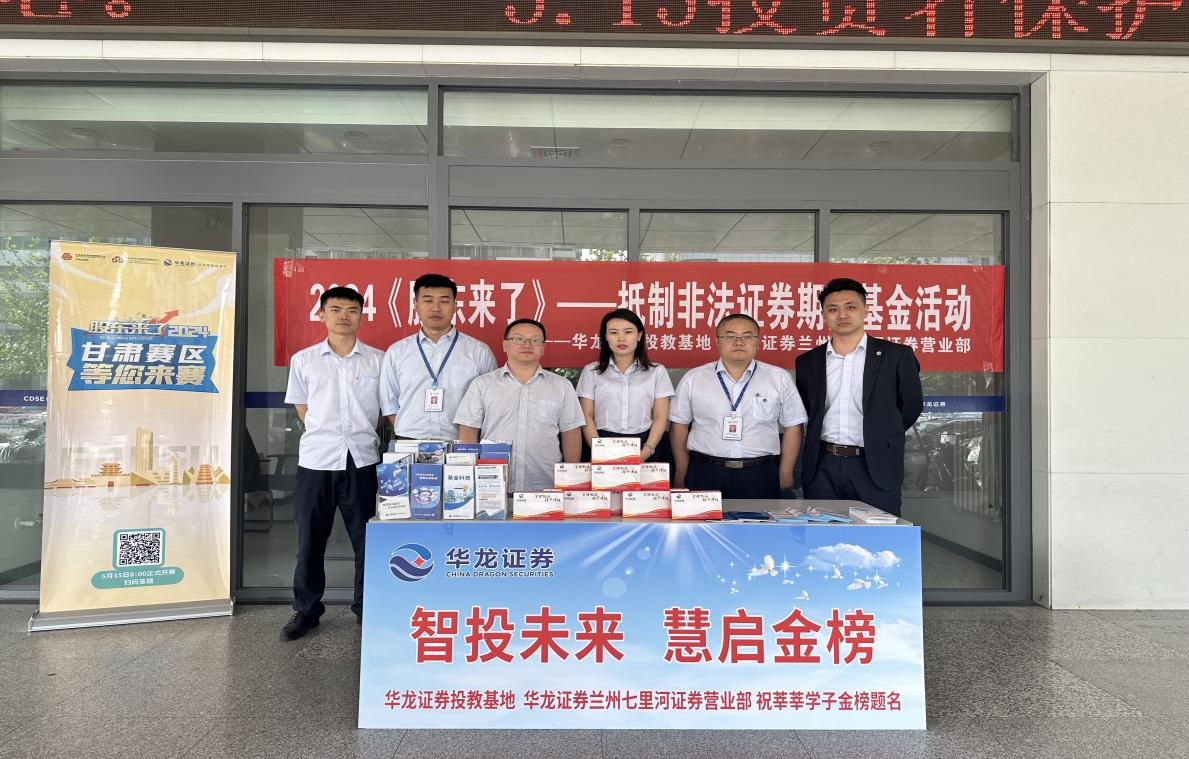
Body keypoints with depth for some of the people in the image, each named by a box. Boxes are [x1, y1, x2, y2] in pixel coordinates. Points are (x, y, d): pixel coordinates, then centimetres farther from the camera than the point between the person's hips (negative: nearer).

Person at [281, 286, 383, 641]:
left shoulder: (379, 360, 3)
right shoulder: (303, 360, 6)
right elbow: (302, 407, 15)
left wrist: (361, 434, 5)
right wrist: (325, 434, 8)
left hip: (362, 460, -1)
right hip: (316, 460, 1)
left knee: (367, 538, 5)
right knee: (310, 539, 9)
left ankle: (368, 609, 22)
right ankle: (306, 609, 25)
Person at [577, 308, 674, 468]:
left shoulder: (657, 372, 7)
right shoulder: (591, 371, 7)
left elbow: (661, 417, 3)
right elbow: (587, 417, 3)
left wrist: (646, 452, -11)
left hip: (644, 446, 0)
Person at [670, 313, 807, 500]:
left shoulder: (779, 378, 3)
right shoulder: (693, 379, 3)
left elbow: (792, 426, 6)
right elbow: (679, 426, 6)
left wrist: (785, 473, 4)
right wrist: (681, 473, 6)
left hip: (760, 477, 0)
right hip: (705, 475, 0)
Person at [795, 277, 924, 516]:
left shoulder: (896, 355, 0)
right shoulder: (807, 361, 8)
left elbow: (911, 405, 10)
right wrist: (830, 439, 13)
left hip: (875, 468, -2)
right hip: (822, 469, 2)